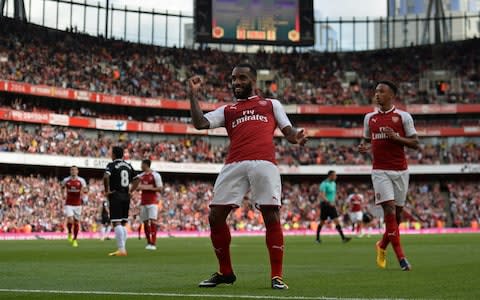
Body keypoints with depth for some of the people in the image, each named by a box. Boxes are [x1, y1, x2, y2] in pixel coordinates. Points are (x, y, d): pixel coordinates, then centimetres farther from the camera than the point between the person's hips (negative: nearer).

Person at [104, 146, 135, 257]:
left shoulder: (112, 165, -7)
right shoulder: (129, 166, 12)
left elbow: (106, 177, -25)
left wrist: (107, 190, -15)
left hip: (115, 196, -6)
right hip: (126, 196, 6)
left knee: (116, 223, -7)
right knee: (123, 224, 13)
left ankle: (121, 249, -14)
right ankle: (123, 249, 12)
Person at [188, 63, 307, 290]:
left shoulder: (271, 104, 24)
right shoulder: (226, 110, 27)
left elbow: (288, 131, 17)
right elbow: (200, 123, 13)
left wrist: (297, 137, -6)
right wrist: (193, 94, 8)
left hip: (264, 163, -2)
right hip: (234, 166, 2)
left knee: (272, 217, -10)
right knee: (215, 216, -2)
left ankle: (276, 276, -2)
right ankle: (225, 272, 15)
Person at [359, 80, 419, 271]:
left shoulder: (403, 116, 1)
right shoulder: (369, 118, 10)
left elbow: (415, 143, 0)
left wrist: (395, 137, -15)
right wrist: (364, 148, -3)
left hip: (400, 170, 0)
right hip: (380, 171, 0)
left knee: (397, 213, 7)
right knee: (389, 210, -13)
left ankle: (382, 245, 33)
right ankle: (401, 257, -11)